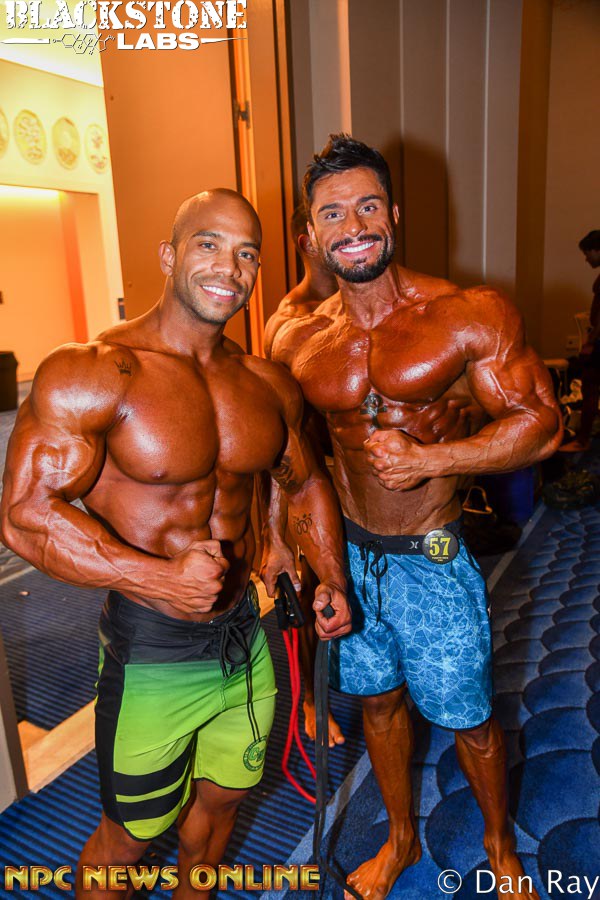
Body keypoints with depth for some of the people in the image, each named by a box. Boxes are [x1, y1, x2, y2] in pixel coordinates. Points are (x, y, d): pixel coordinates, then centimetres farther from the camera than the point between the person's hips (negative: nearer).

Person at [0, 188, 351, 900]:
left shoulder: (269, 385, 0)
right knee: (127, 838, 16)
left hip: (247, 636, 6)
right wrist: (160, 580, -28)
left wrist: (331, 578, 4)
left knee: (222, 797, 27)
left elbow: (306, 484, 14)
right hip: (152, 652, -5)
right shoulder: (88, 374, -18)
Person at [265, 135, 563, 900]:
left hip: (433, 561, -3)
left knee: (468, 720, 13)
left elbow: (540, 422, -13)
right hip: (349, 555, 4)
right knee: (378, 700, 21)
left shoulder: (470, 316, -14)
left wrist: (430, 458, -24)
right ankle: (401, 839, 50)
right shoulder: (296, 343, -3)